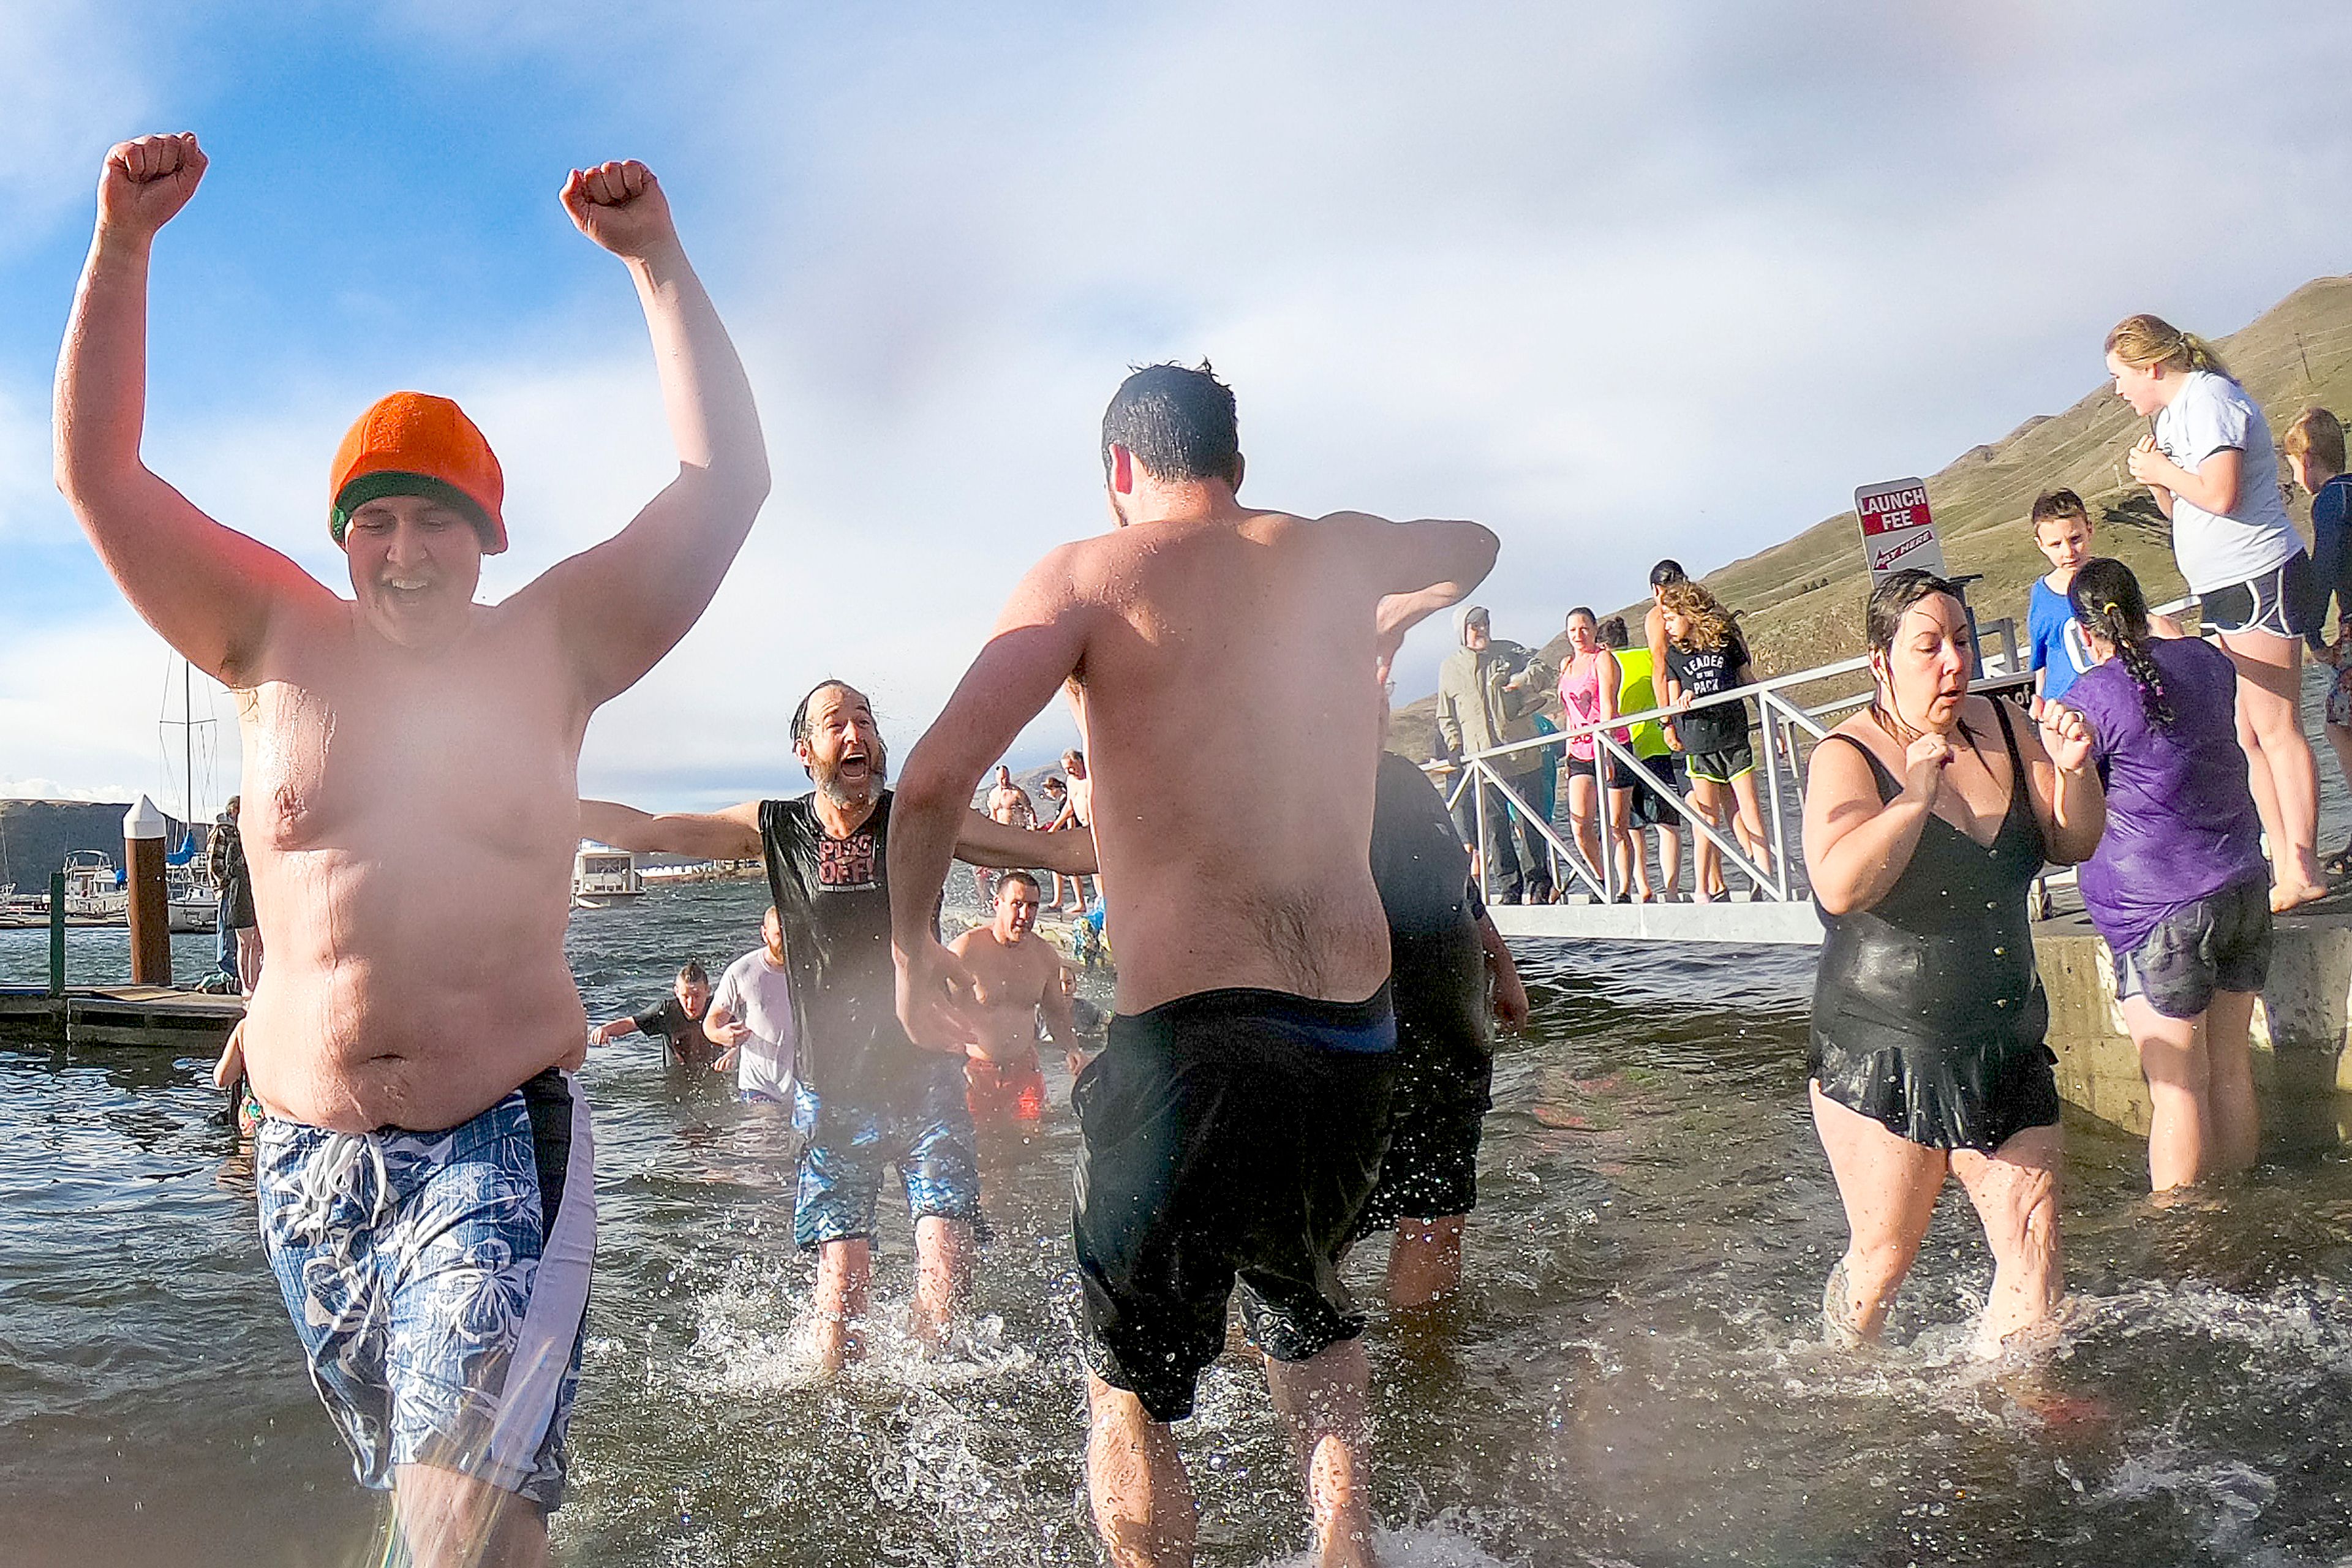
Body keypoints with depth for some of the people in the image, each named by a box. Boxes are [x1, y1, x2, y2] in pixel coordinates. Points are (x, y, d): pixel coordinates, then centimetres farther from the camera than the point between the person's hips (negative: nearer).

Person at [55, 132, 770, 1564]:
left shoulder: (553, 650, 0)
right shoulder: (282, 642, 4)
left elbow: (727, 480, -5)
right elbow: (97, 472, 2)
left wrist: (659, 261, -8)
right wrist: (123, 242, -7)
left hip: (504, 1138, -3)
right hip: (310, 1155, 3)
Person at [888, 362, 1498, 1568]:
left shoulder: (1093, 574, -2)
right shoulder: (1339, 553, 12)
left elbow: (937, 777, -12)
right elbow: (1473, 548, 35)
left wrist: (912, 944, 4)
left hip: (1188, 1038, -5)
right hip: (1358, 1035, 5)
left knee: (1130, 1387, 15)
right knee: (1305, 1302, 32)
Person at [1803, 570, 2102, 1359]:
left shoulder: (2002, 729, 4)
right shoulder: (1848, 755, -13)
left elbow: (2075, 845, 8)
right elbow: (1841, 885, -29)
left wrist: (2074, 771, -10)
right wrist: (1919, 790, -27)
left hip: (2007, 1049, 5)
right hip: (1883, 1058, -5)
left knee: (2036, 1258, 2)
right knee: (1882, 1259, 9)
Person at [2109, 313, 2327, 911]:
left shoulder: (2209, 400, -14)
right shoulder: (2174, 412, 17)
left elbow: (2219, 494, -26)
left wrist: (2161, 469, -11)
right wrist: (2154, 479, 3)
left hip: (2259, 581, -10)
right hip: (2226, 591, 10)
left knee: (2275, 729, -8)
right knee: (2246, 736, 9)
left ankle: (2302, 872, -4)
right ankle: (2285, 865, 13)